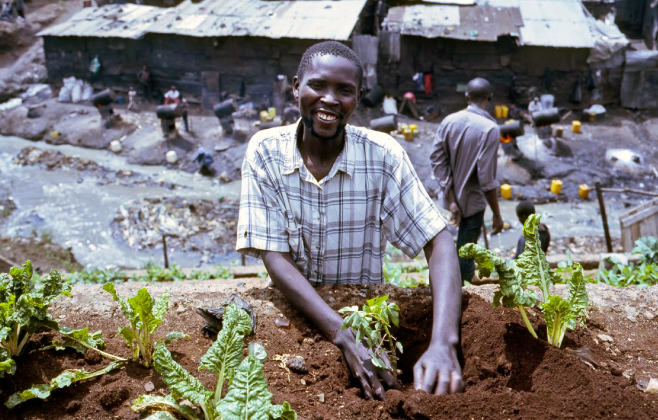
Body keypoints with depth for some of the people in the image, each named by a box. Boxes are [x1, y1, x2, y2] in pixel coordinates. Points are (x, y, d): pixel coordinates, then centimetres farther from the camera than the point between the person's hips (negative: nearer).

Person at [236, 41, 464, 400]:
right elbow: (275, 258, -17)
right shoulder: (265, 152, -11)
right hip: (290, 310, 0)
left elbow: (438, 243, -15)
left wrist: (443, 344, -32)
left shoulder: (383, 155, -11)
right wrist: (347, 340, -30)